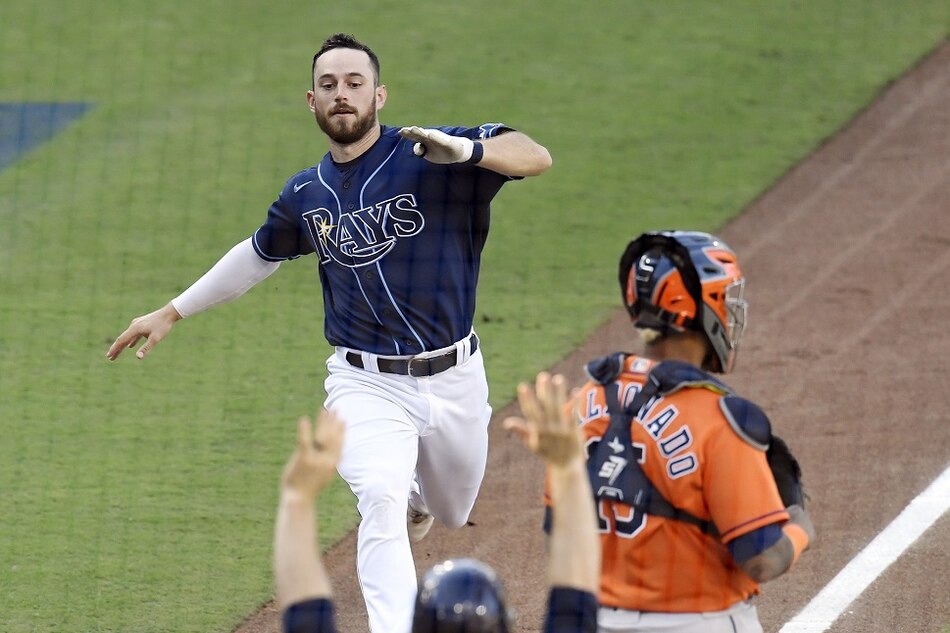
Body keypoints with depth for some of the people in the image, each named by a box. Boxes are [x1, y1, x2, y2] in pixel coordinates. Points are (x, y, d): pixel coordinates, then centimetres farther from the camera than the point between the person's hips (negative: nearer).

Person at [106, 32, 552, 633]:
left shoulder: (429, 156, -13)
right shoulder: (305, 195, 2)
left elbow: (535, 156, -26)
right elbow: (260, 255, 23)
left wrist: (466, 150, -46)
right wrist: (172, 313, 25)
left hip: (454, 379, 0)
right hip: (366, 385, 0)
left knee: (450, 513, 22)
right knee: (382, 502, -25)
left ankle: (416, 494, 58)